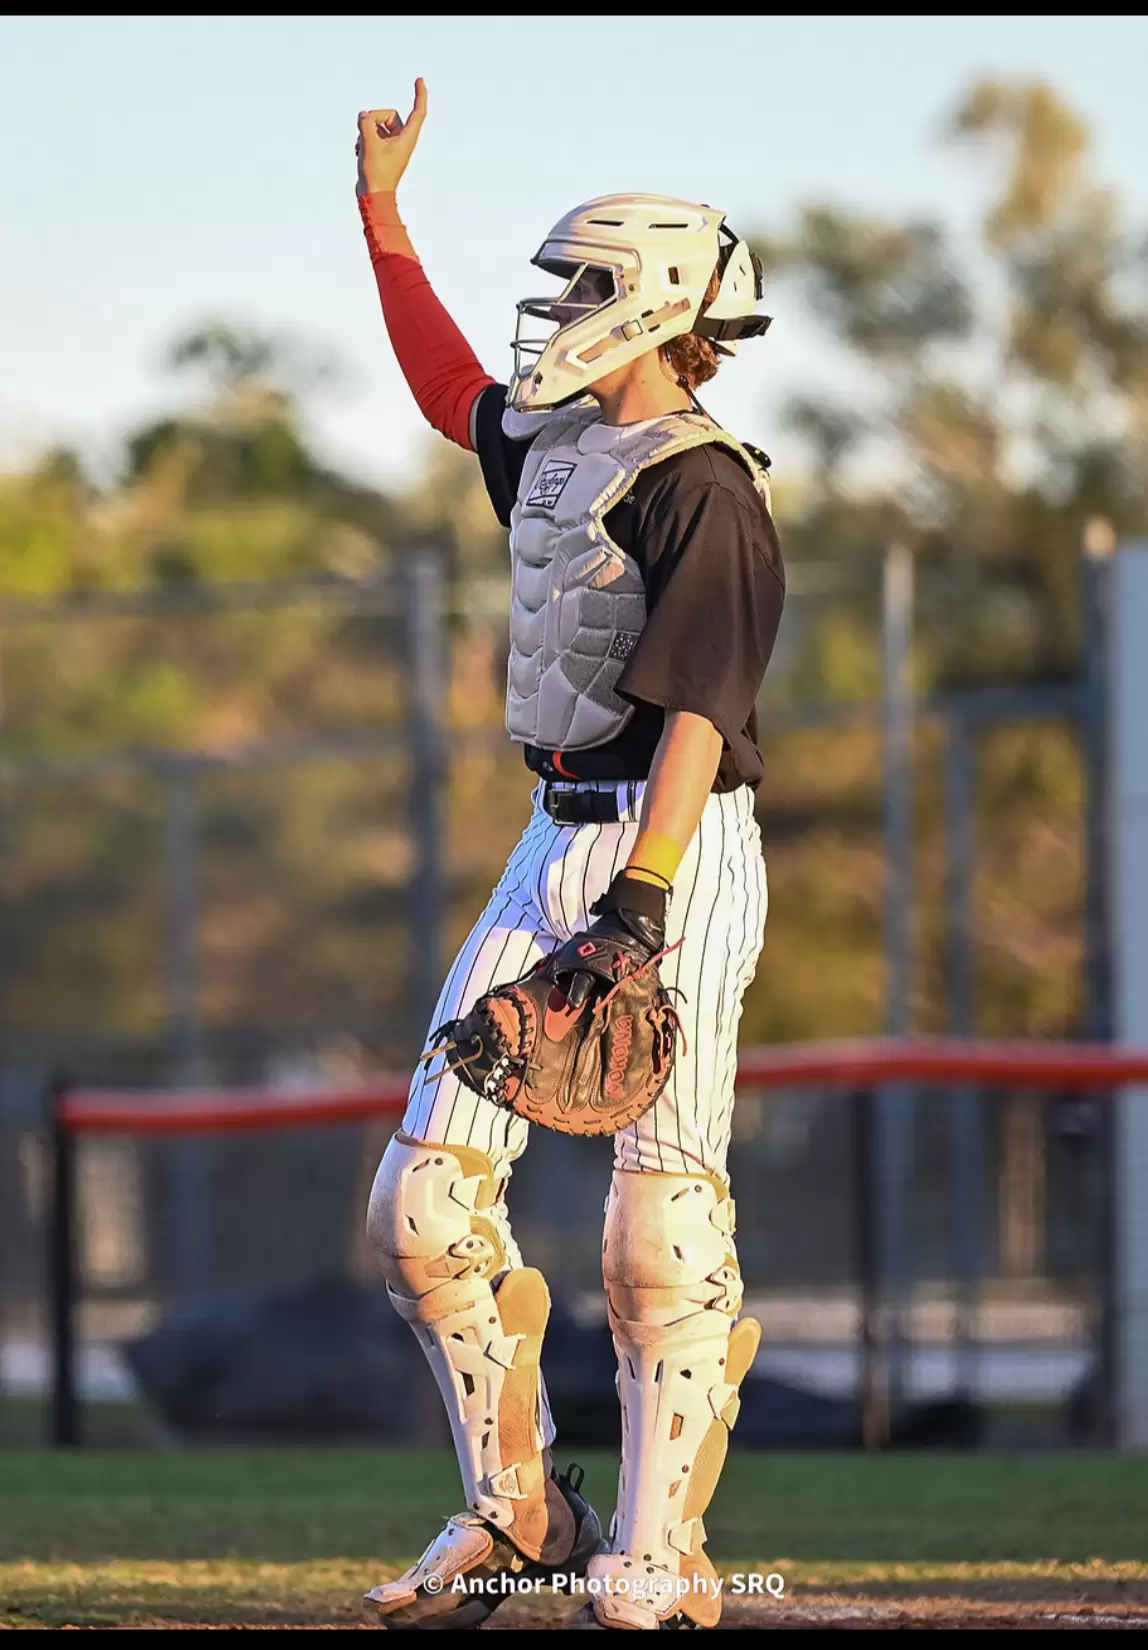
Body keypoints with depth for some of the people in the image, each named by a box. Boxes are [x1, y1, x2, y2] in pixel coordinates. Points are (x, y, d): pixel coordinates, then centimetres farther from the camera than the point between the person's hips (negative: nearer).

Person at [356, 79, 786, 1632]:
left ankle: (660, 1559, -3)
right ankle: (518, 1513, 16)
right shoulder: (552, 444, 13)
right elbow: (446, 380, 34)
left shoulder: (699, 487, -13)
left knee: (663, 1218, -8)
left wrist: (642, 896, -28)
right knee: (425, 1197, 6)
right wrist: (382, 206, 33)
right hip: (558, 844, 9)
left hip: (675, 853, -9)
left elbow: (698, 706, -21)